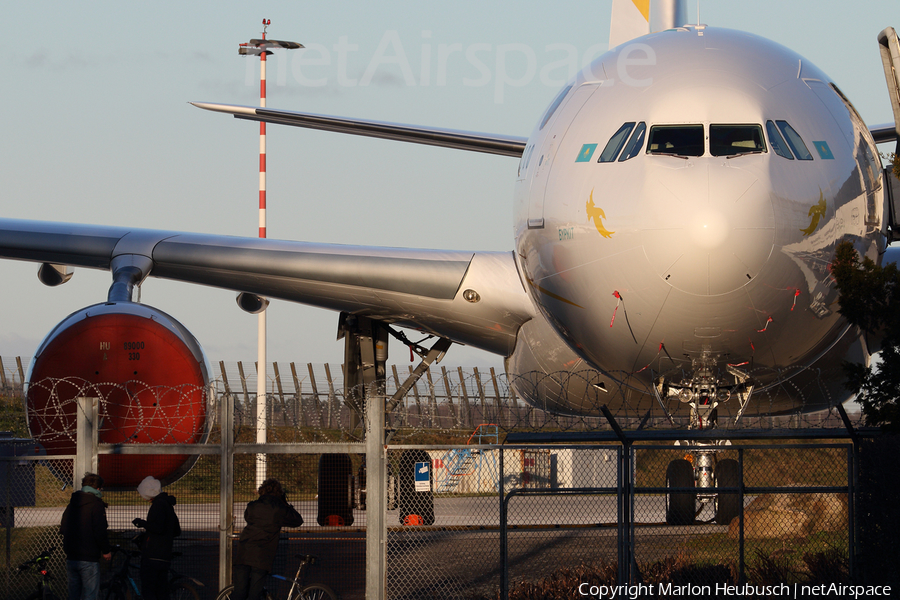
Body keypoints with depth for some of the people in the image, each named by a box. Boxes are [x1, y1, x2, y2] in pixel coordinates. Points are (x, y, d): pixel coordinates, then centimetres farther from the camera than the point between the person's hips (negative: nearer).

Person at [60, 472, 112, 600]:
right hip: (89, 559, -7)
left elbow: (63, 529, 15)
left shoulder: (72, 504, 11)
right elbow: (100, 532, -16)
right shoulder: (96, 504, -10)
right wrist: (106, 551, -2)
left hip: (71, 559, 7)